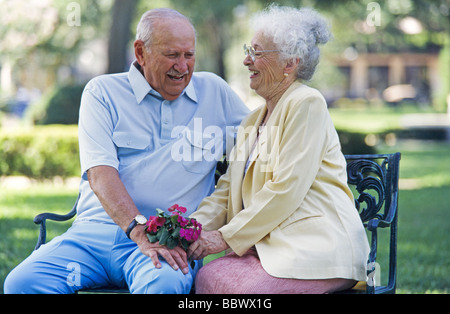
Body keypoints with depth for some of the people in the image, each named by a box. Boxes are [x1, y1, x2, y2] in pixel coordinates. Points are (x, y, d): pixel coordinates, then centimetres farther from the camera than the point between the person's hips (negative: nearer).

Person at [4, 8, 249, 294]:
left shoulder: (214, 91, 16)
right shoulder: (102, 93, 8)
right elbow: (100, 173, -6)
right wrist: (141, 234, -22)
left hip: (171, 239, -1)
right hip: (95, 231, 1)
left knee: (165, 284, -38)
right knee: (21, 282, -25)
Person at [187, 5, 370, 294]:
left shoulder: (307, 104, -6)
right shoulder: (252, 123, 21)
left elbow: (287, 189, -14)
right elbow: (227, 191, 15)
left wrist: (227, 236, -12)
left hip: (318, 247, -7)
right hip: (271, 246, 7)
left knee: (248, 290, -32)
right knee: (207, 277, -21)